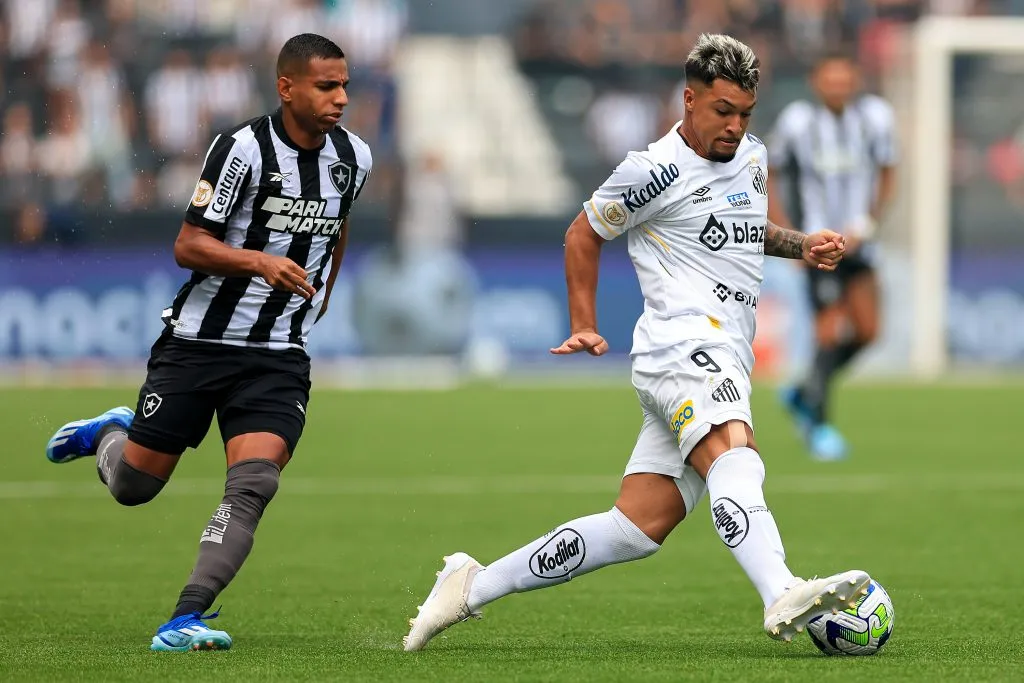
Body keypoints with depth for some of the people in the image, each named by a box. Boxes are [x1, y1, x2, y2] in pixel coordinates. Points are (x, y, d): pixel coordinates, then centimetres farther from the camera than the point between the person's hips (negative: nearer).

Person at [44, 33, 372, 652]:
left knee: (253, 485, -19)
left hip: (279, 358, 3)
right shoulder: (244, 149, -15)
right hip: (200, 341, -3)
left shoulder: (354, 158, 3)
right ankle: (108, 434, 42)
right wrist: (260, 262, -29)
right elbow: (188, 246, -15)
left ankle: (184, 621, -20)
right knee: (133, 486, 7)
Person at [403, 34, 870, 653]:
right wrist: (584, 326, 9)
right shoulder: (655, 172, -3)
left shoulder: (752, 157, 20)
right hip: (684, 344, -8)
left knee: (636, 530, 1)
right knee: (735, 458, -36)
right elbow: (584, 235, 11)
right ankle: (783, 598, -62)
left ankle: (473, 585, 11)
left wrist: (801, 245, 22)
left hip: (726, 363, 8)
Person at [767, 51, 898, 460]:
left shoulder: (874, 117, -4)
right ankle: (819, 427, 3)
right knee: (830, 332, -11)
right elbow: (766, 176, 0)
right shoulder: (797, 122, -11)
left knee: (866, 331, 1)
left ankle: (804, 395, 22)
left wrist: (868, 223, -5)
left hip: (856, 240, 4)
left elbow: (886, 174, 8)